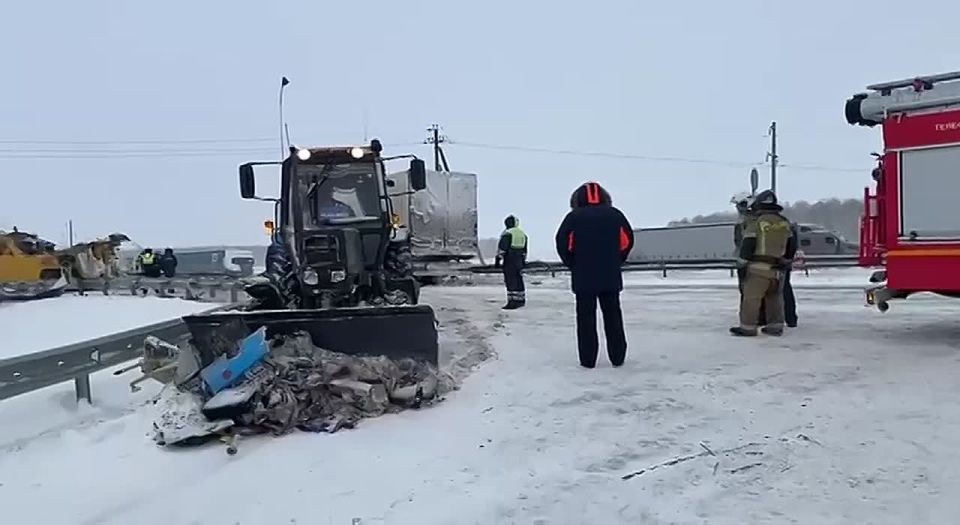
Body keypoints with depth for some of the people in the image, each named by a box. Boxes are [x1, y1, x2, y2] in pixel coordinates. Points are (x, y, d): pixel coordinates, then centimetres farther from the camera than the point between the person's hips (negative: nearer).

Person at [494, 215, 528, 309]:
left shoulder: (507, 233, -9)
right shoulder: (523, 234, 15)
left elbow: (502, 248, -15)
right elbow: (524, 250, 20)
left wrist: (498, 259, -13)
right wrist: (523, 261, 25)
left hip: (509, 260, -7)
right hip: (519, 261, 7)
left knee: (511, 281, -8)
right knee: (519, 280, 14)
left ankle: (512, 302, -12)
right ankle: (521, 300, 21)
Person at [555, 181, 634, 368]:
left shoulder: (574, 217, -3)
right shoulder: (615, 215, 3)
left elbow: (563, 243, -8)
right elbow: (627, 241, 3)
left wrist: (573, 265, 4)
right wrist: (615, 262, 12)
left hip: (583, 277, -2)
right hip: (611, 276, 2)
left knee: (586, 318, 4)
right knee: (613, 316, 12)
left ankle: (588, 359, 5)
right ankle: (617, 357, 16)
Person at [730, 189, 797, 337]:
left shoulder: (755, 222, -9)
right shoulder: (785, 223, 9)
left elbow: (747, 246, -11)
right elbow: (792, 246, 15)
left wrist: (742, 262, 0)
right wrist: (786, 261, 28)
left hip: (759, 268, -6)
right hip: (778, 269, 6)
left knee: (751, 297, -2)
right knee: (775, 297, 14)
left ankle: (748, 327, -2)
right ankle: (775, 326, 15)